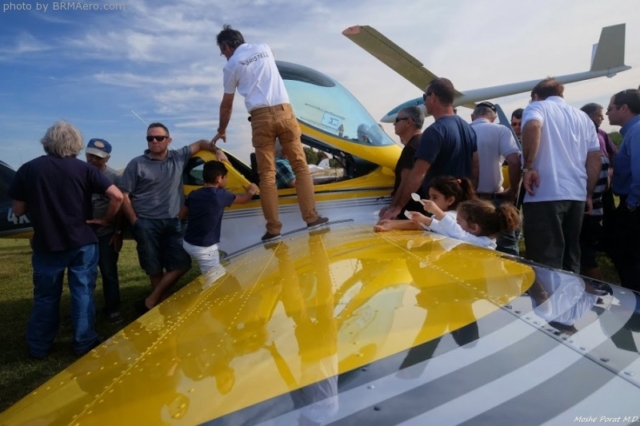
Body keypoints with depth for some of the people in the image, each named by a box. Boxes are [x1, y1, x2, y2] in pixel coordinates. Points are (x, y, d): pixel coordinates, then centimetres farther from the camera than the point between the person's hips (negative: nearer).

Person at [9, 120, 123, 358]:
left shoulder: (28, 169, -5)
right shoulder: (84, 169, -6)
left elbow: (18, 211, 0)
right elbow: (117, 196, -14)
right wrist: (105, 220, 0)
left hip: (46, 244, 1)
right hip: (83, 242, -1)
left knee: (45, 296, 16)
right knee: (83, 292, 10)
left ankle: (39, 347, 27)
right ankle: (84, 343, 19)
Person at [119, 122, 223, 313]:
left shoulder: (179, 157, 6)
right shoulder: (137, 164, -4)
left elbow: (200, 143, 20)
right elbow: (123, 194, -3)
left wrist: (217, 150, 0)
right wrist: (135, 222, -9)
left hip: (173, 222, 4)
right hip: (147, 224, -4)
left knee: (181, 264, 0)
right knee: (155, 269, 3)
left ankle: (150, 302, 11)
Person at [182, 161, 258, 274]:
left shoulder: (194, 195, 1)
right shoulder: (221, 195, -14)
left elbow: (182, 214, 13)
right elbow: (243, 199, 4)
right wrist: (251, 192, 25)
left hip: (187, 243, 7)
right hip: (203, 248, -7)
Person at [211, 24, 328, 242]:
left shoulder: (231, 65, 9)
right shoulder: (264, 48, 18)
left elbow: (227, 104, 15)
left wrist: (221, 131, 28)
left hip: (261, 117, -2)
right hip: (284, 111, 3)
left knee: (266, 174, 2)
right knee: (300, 165, 7)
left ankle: (273, 227, 2)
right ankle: (311, 217, 6)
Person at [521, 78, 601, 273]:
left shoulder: (537, 107, 4)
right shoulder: (583, 117, 20)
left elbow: (533, 126, -21)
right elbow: (595, 158, 15)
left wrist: (528, 167, -16)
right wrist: (589, 194, 20)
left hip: (545, 195, -6)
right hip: (576, 195, 6)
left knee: (546, 260, -4)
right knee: (571, 257, 14)